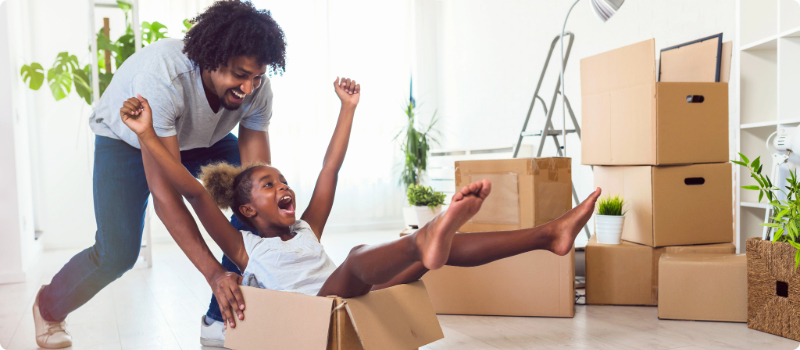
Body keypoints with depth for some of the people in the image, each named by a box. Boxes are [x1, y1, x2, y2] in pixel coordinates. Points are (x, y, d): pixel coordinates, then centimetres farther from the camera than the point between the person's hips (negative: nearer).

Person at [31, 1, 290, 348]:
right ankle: (49, 307, 20)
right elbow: (164, 193, -43)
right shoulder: (162, 77, -43)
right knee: (117, 253, -14)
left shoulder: (256, 88, -28)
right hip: (126, 139, -4)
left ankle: (224, 317, -3)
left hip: (203, 139, 4)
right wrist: (213, 273, -47)